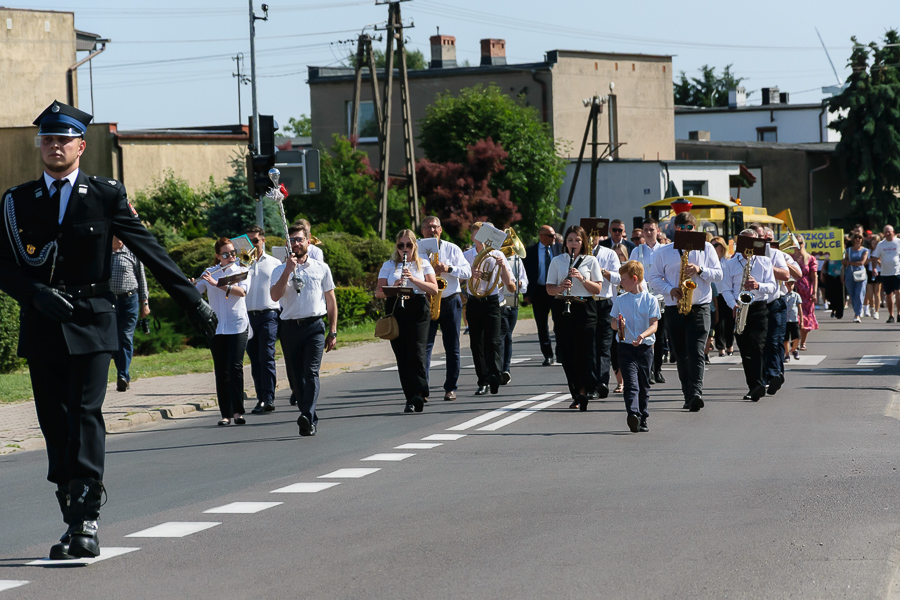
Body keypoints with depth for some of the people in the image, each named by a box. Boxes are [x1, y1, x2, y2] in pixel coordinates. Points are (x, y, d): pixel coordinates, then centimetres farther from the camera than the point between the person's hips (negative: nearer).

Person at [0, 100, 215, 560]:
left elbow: (149, 250, 5)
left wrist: (193, 302, 4)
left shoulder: (106, 195, 4)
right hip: (42, 328, 2)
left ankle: (86, 522, -15)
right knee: (55, 426, 2)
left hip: (90, 327, -2)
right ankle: (72, 521, 9)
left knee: (86, 417, -13)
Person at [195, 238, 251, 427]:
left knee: (235, 367, -13)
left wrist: (218, 284, -21)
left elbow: (242, 291, -14)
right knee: (221, 371, 1)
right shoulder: (209, 273, 10)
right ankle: (226, 414, 3)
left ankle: (238, 411, -8)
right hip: (216, 327, 2)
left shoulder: (241, 272, 5)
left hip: (238, 326, -2)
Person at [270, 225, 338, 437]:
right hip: (290, 327, 2)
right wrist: (288, 270, -16)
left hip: (314, 326, -2)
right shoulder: (280, 270, 7)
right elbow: (275, 296, -10)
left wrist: (333, 332, 7)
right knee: (296, 376, 4)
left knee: (311, 372, -16)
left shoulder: (321, 268, 9)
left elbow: (331, 301, 12)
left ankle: (308, 417, -28)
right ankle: (310, 420, 14)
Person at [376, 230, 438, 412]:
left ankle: (419, 394, -20)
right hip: (395, 311, 2)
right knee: (402, 356, -2)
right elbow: (378, 292, 8)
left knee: (416, 353, -15)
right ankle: (410, 398, 1)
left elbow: (434, 289, 0)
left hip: (418, 310, -2)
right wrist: (394, 287, -12)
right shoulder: (388, 266, 14)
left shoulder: (423, 265, 11)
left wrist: (413, 279, -12)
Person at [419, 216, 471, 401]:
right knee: (425, 345, -10)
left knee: (452, 348, 4)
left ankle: (450, 388, 12)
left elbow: (467, 272, 0)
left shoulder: (452, 249, 6)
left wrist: (448, 268, -15)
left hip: (450, 302, 1)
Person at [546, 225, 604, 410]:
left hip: (585, 309, -2)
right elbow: (549, 289, 7)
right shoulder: (557, 261, 10)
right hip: (563, 309, 2)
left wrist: (582, 279, -13)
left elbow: (598, 289, 2)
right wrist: (561, 287, -14)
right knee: (567, 353, 0)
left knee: (584, 352, -9)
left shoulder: (590, 261, 7)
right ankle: (577, 395, 7)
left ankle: (583, 392, -7)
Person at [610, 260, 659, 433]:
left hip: (645, 347, 0)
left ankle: (642, 419, 19)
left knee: (644, 386, 8)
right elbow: (612, 322, 13)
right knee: (631, 383, -15)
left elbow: (654, 325, -6)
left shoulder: (650, 300, 1)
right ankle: (633, 414, -30)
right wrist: (618, 325, -11)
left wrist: (643, 335, -25)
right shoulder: (620, 300, 9)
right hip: (626, 347, 0)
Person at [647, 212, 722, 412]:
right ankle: (689, 396, 11)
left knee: (696, 352, -16)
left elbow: (718, 274, 7)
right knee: (681, 355, 4)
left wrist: (700, 270, -11)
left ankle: (696, 392, -26)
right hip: (674, 308, 2)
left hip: (699, 307, -2)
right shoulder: (663, 252, 11)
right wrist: (670, 290, -9)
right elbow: (653, 277, 8)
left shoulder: (706, 248, 10)